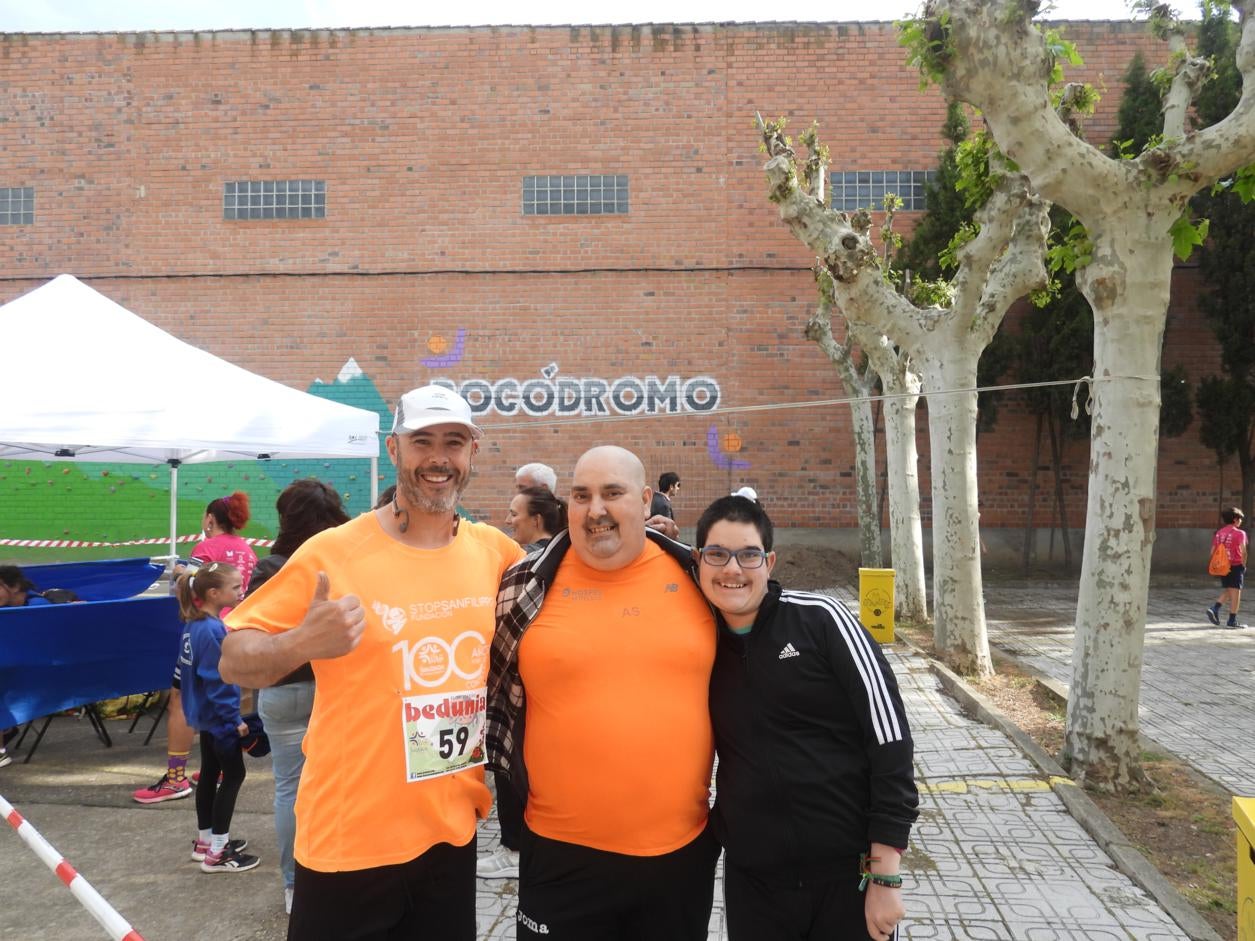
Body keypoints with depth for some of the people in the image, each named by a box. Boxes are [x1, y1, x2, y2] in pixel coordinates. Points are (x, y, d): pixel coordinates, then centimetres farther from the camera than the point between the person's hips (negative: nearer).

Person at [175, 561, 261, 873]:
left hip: (206, 715, 10)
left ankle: (205, 840, 30)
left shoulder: (196, 625, 5)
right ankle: (217, 852, 6)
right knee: (233, 774, 0)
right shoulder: (212, 630, -25)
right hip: (219, 717, -9)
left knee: (210, 773, 18)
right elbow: (217, 681, -24)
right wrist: (235, 718, -18)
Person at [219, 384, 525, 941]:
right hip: (349, 835, -3)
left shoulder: (495, 550, -1)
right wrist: (300, 644, -29)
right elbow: (233, 661, -8)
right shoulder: (331, 552, -13)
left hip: (453, 830, 4)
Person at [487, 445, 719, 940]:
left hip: (683, 846, 2)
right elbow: (492, 686, 6)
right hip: (563, 852, -1)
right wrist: (515, 771, 5)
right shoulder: (527, 583, -6)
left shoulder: (696, 577, -2)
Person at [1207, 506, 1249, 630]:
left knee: (1227, 591, 19)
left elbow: (1213, 551, 5)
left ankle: (1215, 609, -2)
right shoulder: (1239, 533, -10)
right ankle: (1232, 621, 6)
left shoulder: (1218, 533, 6)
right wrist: (1243, 565, -4)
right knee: (1235, 592, 3)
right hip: (1236, 566, -5)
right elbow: (1243, 551, -17)